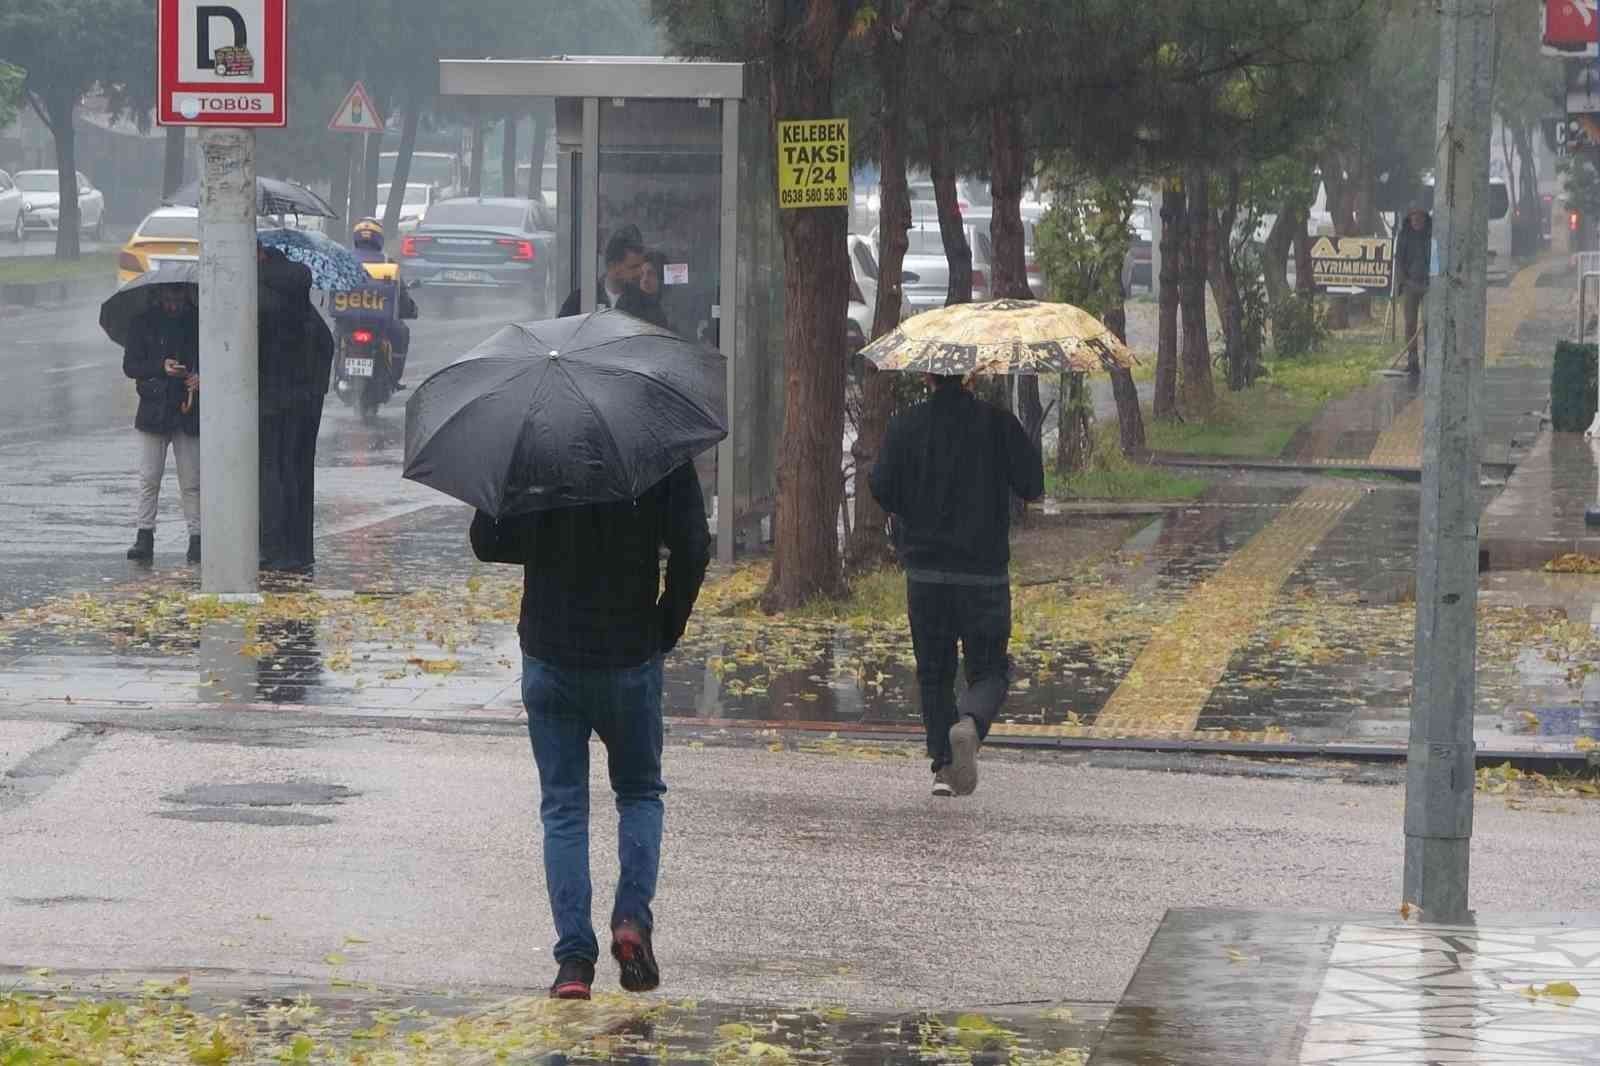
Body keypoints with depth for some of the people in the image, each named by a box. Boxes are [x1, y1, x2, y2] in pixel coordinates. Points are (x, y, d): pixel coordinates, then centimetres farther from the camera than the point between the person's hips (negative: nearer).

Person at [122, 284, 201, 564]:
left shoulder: (198, 321, 4)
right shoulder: (144, 323, 3)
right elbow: (129, 366, 1)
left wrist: (200, 377, -10)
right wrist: (161, 368, -16)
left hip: (189, 412, 0)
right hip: (153, 411, 0)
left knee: (191, 481, 1)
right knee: (149, 478, -1)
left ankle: (196, 536, 4)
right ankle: (144, 536, 2)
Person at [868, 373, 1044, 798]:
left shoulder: (906, 426, -3)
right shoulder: (997, 422, -6)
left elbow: (883, 489, -6)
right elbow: (1033, 486, -4)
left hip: (926, 571, 1)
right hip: (985, 569, -1)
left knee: (934, 674, 12)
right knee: (989, 670, 7)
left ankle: (943, 765, 7)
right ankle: (970, 723, -23)